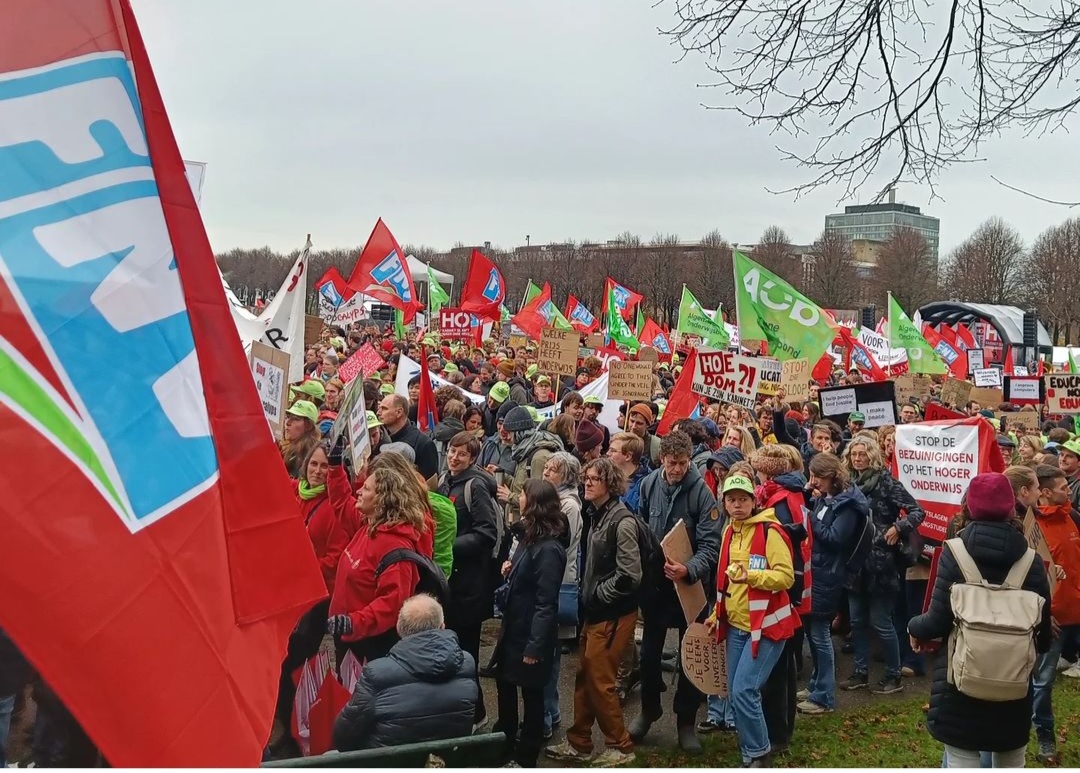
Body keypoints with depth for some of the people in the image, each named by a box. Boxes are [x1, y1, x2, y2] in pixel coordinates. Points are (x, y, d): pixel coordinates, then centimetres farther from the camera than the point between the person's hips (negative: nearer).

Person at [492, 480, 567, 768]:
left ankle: (526, 757, 21)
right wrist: (509, 572, -3)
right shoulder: (529, 537, 7)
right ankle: (505, 746, 36)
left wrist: (535, 646, -23)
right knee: (504, 686, 19)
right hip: (513, 629, 9)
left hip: (531, 636, -9)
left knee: (531, 694, 7)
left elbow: (545, 603, -23)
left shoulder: (548, 549, -22)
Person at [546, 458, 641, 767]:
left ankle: (620, 747, 13)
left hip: (613, 614, -8)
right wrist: (587, 596, 8)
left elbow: (629, 576, -22)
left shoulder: (622, 521, -18)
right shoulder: (597, 515, 10)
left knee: (599, 681, -2)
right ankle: (579, 743, 24)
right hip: (594, 611, 8)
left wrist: (597, 594, -13)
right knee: (584, 678, 13)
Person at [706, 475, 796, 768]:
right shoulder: (729, 532, 10)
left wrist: (750, 575, -31)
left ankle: (758, 756, 5)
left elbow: (786, 576, -20)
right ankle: (750, 753, 24)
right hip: (736, 625, 8)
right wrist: (717, 614, 19)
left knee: (744, 691, -13)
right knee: (735, 695, 9)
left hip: (766, 625, -8)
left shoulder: (770, 531, -14)